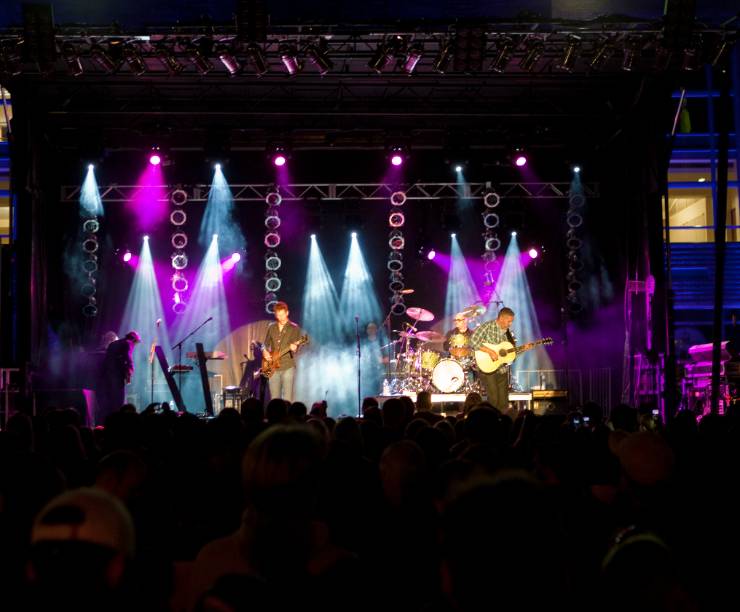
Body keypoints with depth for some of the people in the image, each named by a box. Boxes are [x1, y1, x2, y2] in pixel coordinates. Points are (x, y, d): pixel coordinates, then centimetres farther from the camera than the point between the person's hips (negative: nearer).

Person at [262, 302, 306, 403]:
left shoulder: (294, 328, 0)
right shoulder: (271, 327, 12)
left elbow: (297, 346, -5)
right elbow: (266, 344, 20)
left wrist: (293, 348, -27)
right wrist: (265, 352, 0)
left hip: (288, 367, -4)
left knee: (287, 399, -9)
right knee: (274, 398, 5)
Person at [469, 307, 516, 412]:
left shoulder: (508, 332, 10)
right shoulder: (488, 327, -10)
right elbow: (473, 341, -21)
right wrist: (489, 351, -25)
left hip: (502, 370, 6)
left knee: (503, 401, 5)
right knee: (493, 399, -12)